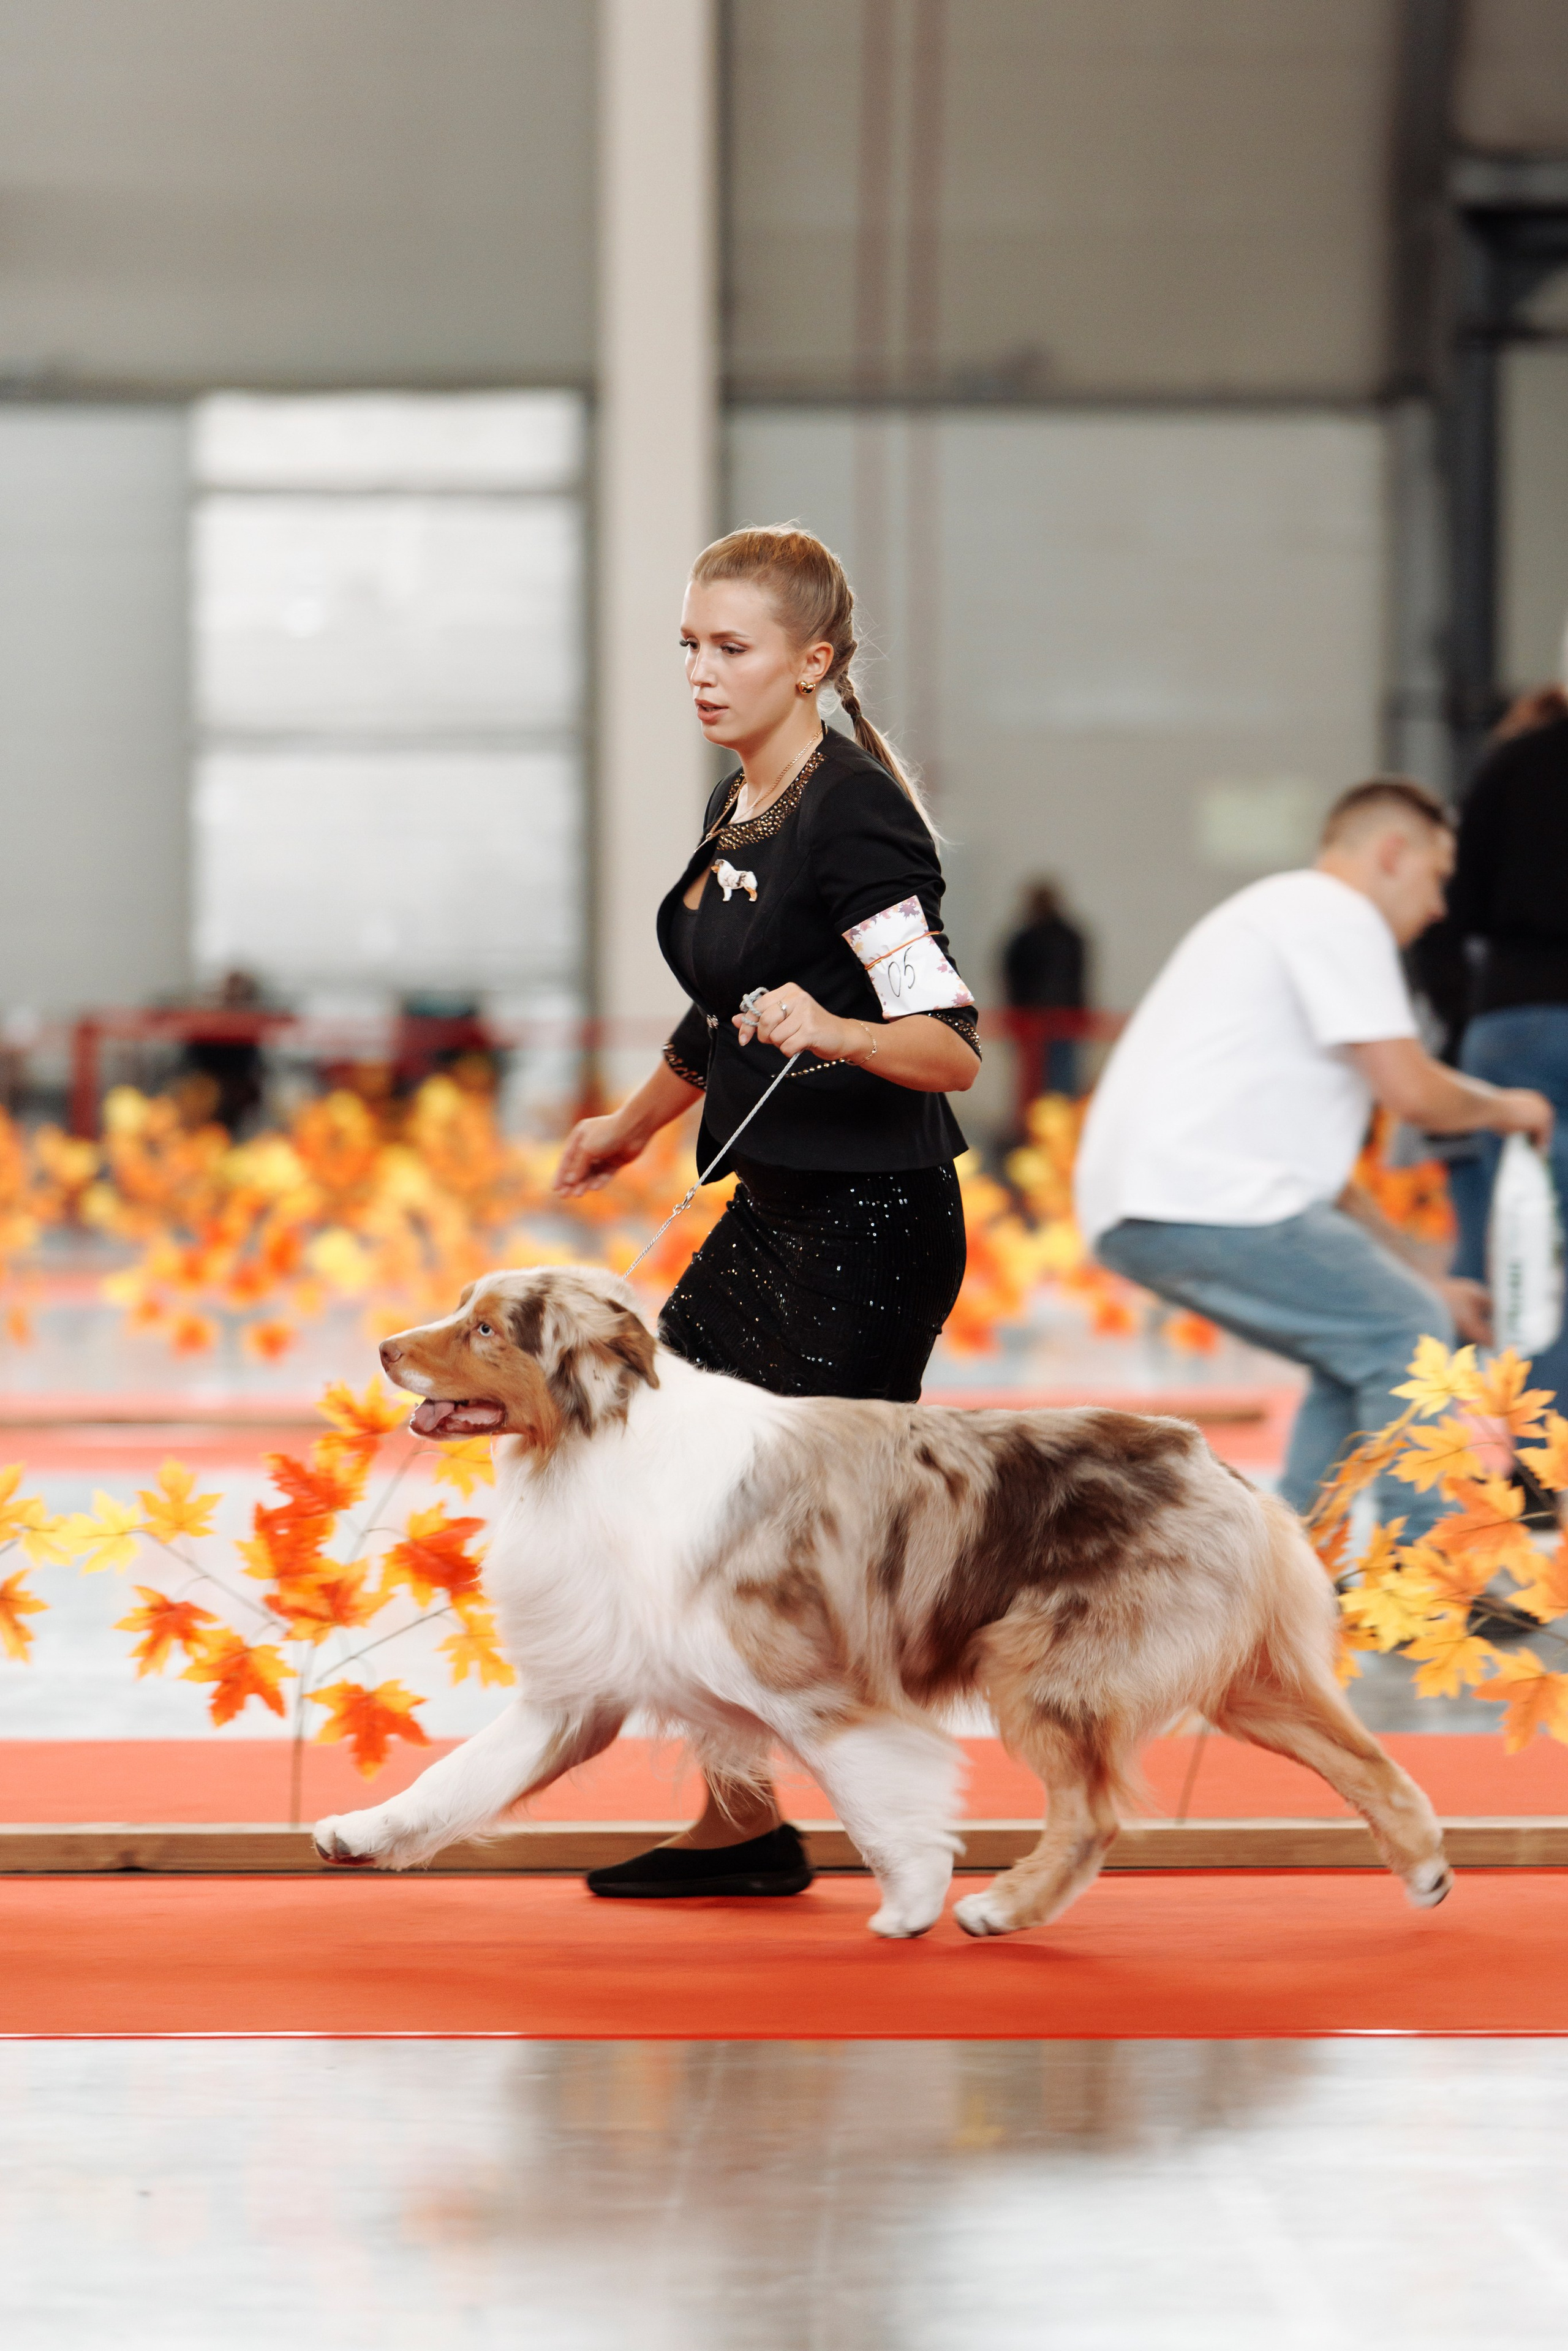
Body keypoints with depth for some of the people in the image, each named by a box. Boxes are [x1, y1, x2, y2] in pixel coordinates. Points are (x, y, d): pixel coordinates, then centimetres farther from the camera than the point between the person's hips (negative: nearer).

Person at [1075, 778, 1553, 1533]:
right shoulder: (1338, 914, -2)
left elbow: (1315, 1164, 31)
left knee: (1360, 1356, 18)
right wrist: (1504, 1108, 11)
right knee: (1407, 1336, -6)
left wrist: (1418, 1281, 28)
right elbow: (1412, 1092, -10)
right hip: (1204, 1196, -10)